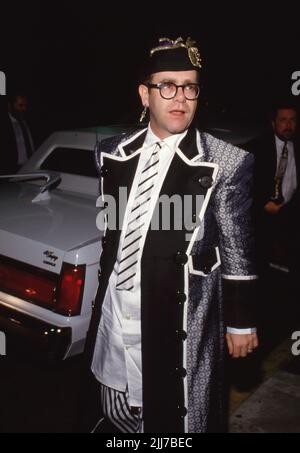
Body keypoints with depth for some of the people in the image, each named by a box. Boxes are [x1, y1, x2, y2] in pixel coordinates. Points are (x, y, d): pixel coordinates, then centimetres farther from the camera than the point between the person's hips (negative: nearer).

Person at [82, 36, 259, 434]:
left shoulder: (226, 163, -10)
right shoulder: (112, 152, 3)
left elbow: (237, 251, -6)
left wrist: (241, 322, 0)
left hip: (180, 321, -4)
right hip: (113, 315, 5)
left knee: (175, 420, 13)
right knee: (114, 419, 21)